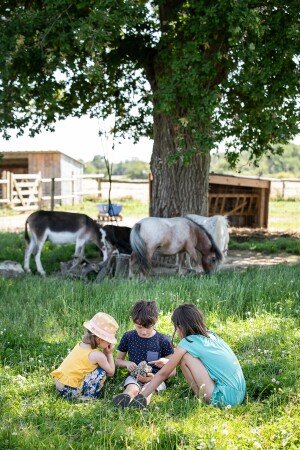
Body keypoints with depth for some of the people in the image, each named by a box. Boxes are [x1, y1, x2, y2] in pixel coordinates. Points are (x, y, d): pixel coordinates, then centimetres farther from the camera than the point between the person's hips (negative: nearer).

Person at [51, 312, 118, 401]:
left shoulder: (80, 345, 8)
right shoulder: (98, 355, -14)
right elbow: (111, 372, 0)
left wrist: (105, 352, 3)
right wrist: (109, 353, 6)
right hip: (71, 391, -8)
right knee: (102, 372, -5)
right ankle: (88, 397, 0)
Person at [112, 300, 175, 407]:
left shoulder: (163, 341, 1)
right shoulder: (128, 337, 8)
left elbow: (172, 370, 3)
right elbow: (118, 360, 21)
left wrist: (155, 377, -15)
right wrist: (127, 363, -3)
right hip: (134, 377, 1)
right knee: (132, 389, -34)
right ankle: (125, 399, -67)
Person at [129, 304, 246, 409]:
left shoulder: (187, 343, -7)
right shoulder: (212, 335, 13)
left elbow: (163, 374, 0)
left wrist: (140, 397, 7)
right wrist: (168, 362, 37)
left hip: (224, 398, -8)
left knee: (185, 357, -3)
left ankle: (201, 399, 4)